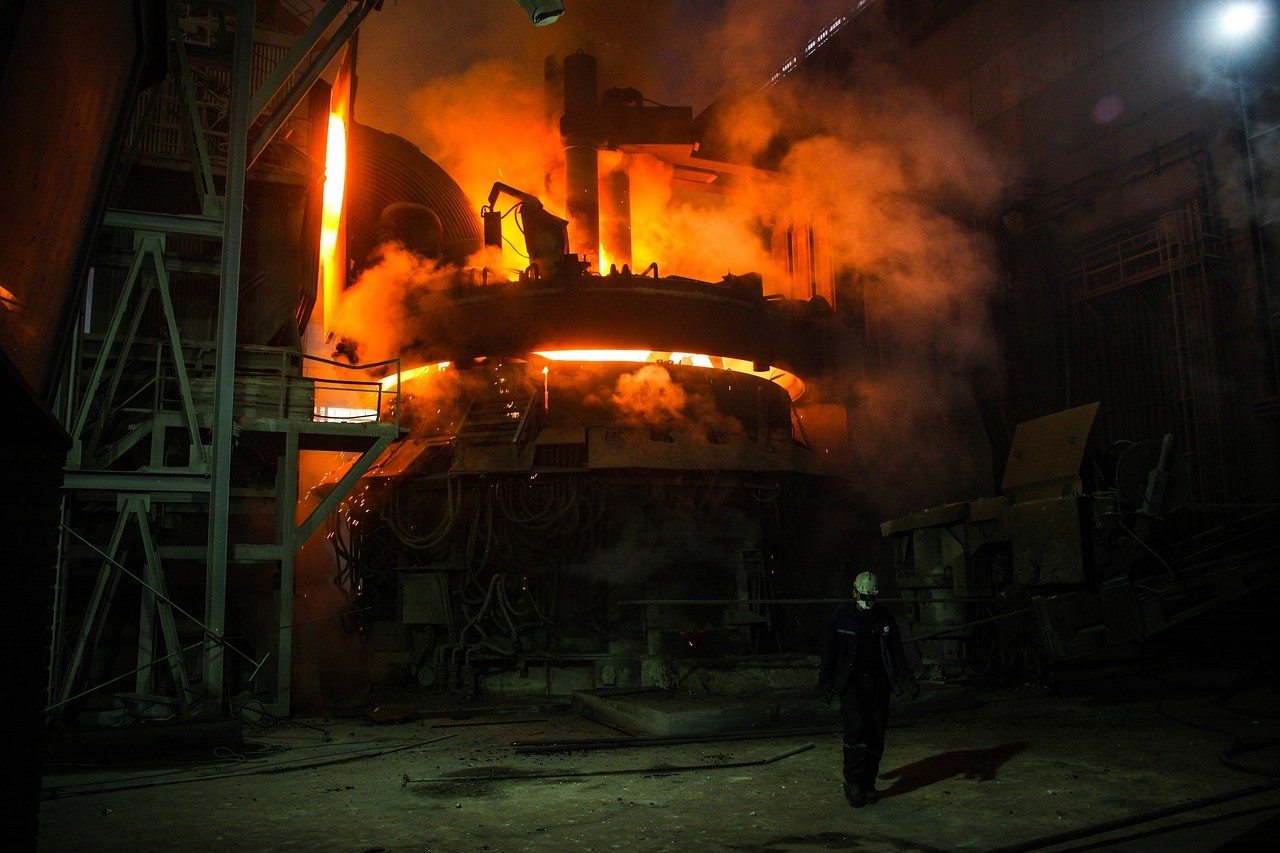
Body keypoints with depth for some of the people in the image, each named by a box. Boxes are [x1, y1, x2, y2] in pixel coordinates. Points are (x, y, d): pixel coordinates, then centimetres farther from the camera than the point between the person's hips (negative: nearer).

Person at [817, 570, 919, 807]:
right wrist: (824, 683, -1)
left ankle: (868, 784, 15)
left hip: (878, 683, 3)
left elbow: (897, 654, 9)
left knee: (876, 734, 2)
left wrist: (908, 680, -2)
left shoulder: (885, 619, 6)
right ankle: (853, 783, -7)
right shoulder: (842, 617, -1)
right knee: (857, 728, -19)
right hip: (851, 683, -3)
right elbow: (828, 652, 3)